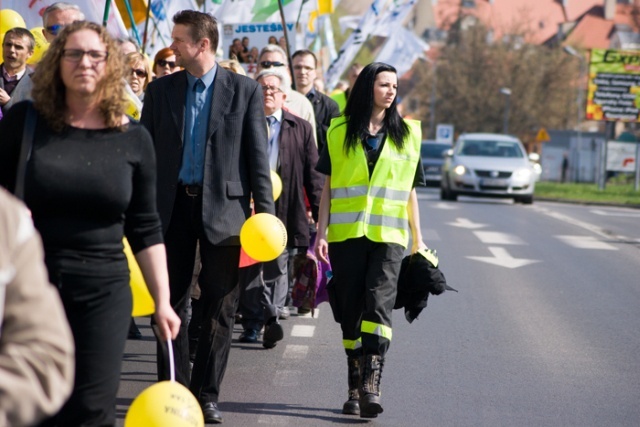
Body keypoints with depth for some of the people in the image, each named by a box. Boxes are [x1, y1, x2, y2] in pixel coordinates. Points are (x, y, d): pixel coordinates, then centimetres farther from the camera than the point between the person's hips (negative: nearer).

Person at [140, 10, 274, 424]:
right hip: (173, 205, 2)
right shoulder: (161, 90, 6)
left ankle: (207, 394, 11)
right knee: (172, 301, 5)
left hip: (223, 207, -2)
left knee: (221, 307, 1)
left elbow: (258, 155, -1)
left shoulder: (245, 90, -1)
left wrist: (266, 213, -6)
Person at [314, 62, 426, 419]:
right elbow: (327, 185, 7)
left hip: (388, 234, 0)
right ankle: (355, 387, 12)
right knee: (350, 310, 3)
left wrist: (418, 239, 12)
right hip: (346, 233, 0)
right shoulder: (340, 132, 7)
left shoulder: (407, 134, 11)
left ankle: (371, 384, -24)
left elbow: (410, 191, 14)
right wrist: (321, 232, 0)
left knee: (379, 303, -17)